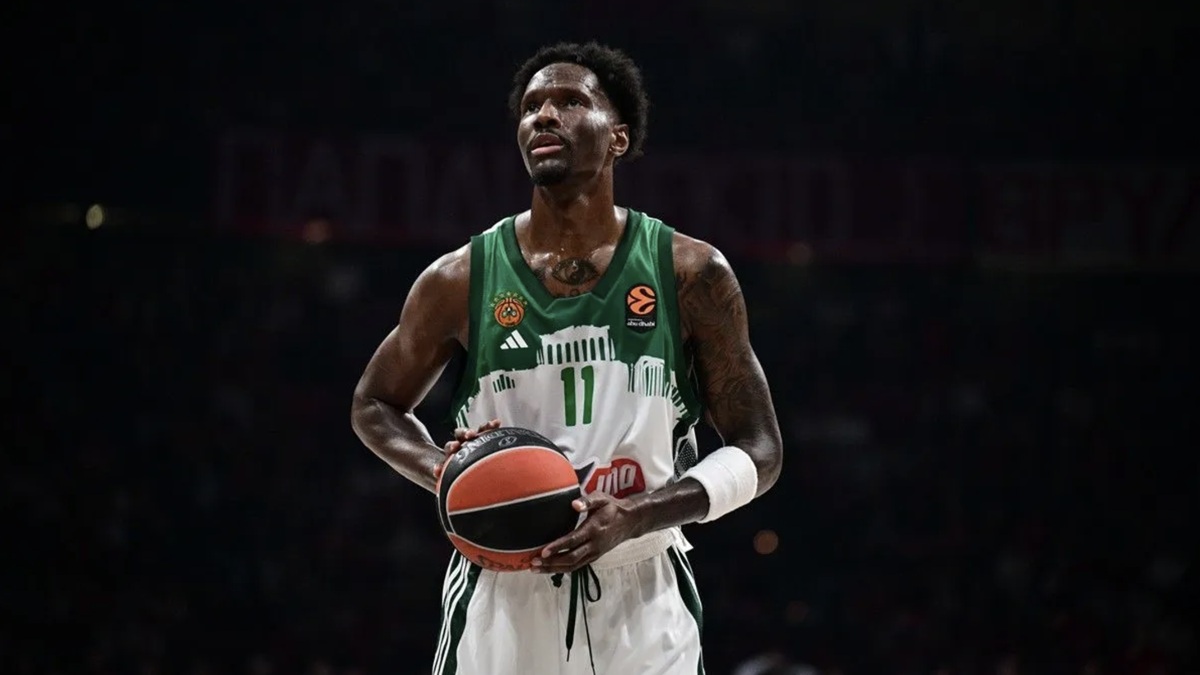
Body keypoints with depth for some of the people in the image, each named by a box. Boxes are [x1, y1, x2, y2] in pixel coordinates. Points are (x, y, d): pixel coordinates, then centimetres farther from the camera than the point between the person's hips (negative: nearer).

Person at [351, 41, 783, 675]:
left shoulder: (693, 274, -2)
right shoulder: (460, 280, 0)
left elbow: (759, 452, 1)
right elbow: (374, 405, 15)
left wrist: (636, 516, -16)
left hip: (643, 611, 0)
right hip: (503, 601, 0)